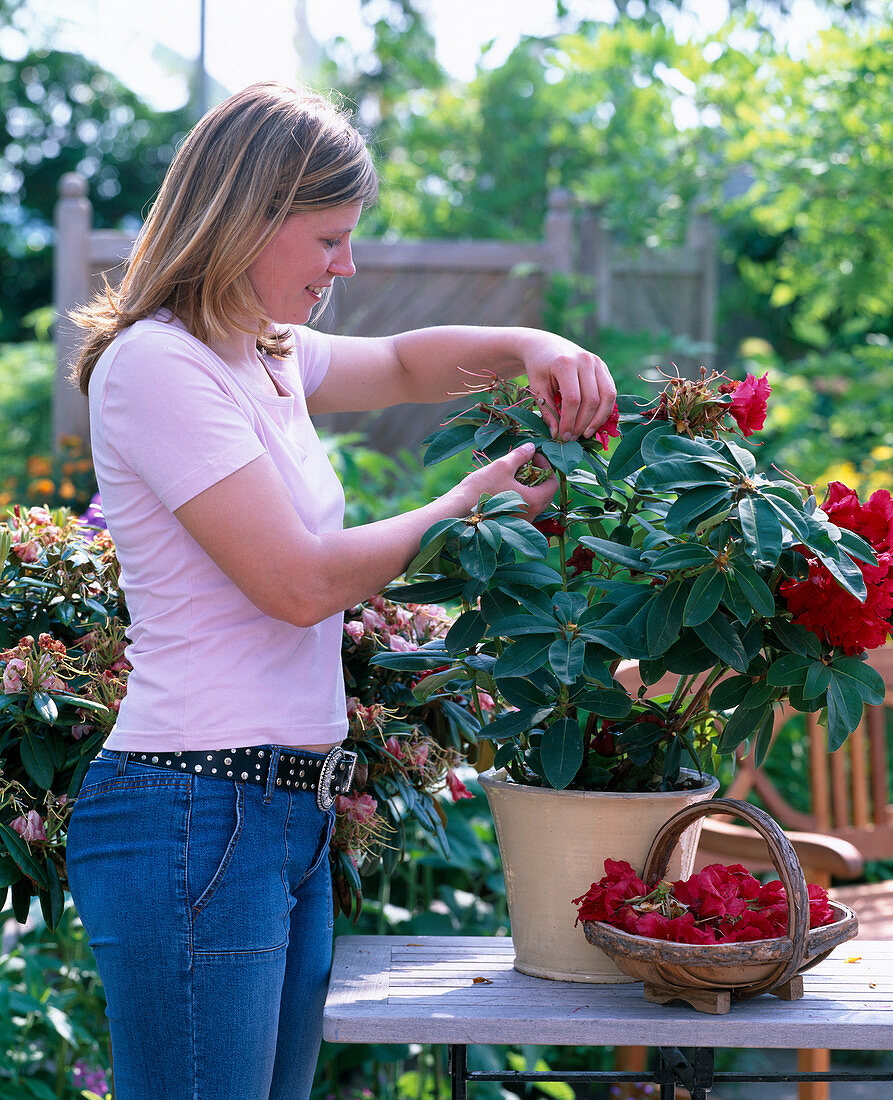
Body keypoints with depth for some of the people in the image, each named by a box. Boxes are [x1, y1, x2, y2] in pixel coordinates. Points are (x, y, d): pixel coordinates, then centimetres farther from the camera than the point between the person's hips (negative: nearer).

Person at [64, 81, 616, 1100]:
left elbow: (399, 363, 33)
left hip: (291, 817, 9)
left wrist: (527, 347, 12)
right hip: (196, 815, -9)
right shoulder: (155, 366, -13)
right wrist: (471, 504, -4)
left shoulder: (267, 356, 15)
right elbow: (301, 582, -17)